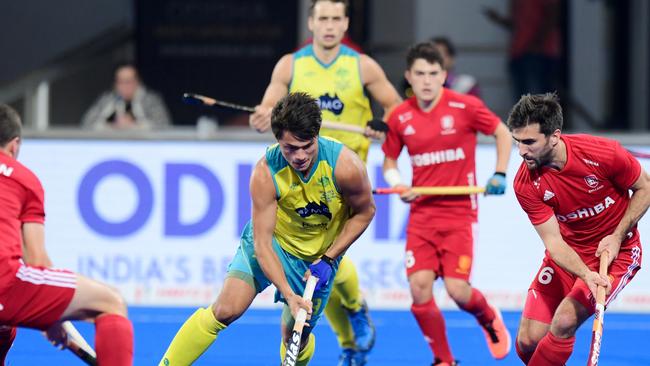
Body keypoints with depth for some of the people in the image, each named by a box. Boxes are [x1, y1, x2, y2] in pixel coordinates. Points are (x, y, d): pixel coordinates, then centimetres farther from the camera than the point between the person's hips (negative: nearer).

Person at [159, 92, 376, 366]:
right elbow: (262, 243, -26)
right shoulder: (266, 173, -28)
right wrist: (288, 294, -36)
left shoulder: (345, 166, -28)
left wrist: (328, 259, -14)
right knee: (225, 310, -16)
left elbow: (365, 211, -8)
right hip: (273, 242, -1)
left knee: (297, 335, 1)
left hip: (321, 254, 1)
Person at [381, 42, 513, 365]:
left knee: (457, 289, -12)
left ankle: (489, 318, 26)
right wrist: (397, 185, -4)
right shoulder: (400, 117, 1)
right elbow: (389, 160, 16)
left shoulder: (466, 107, -7)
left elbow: (503, 133, 7)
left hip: (459, 211, -3)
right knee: (419, 287, -12)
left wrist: (499, 175, -3)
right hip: (422, 213, 3)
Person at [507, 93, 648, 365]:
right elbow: (553, 241, -18)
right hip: (568, 253, 3)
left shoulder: (604, 154, -23)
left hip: (617, 252, -3)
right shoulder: (525, 184, -17)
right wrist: (586, 275, -36)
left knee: (563, 323, -23)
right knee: (528, 341, -6)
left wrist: (617, 236, -16)